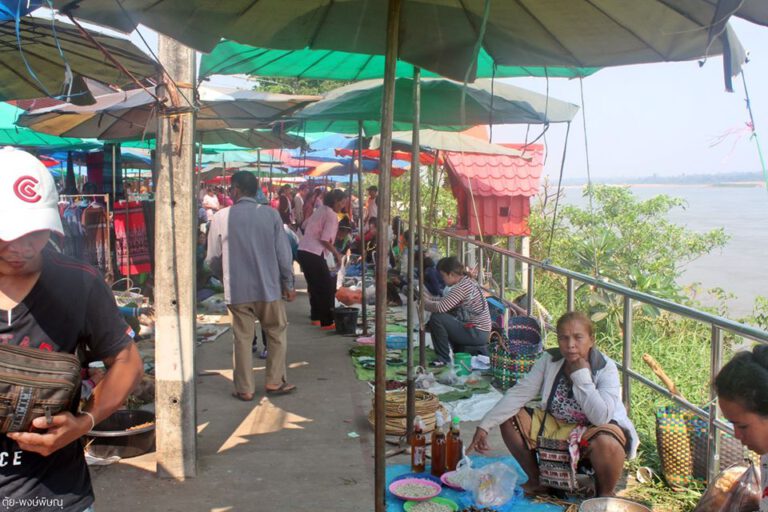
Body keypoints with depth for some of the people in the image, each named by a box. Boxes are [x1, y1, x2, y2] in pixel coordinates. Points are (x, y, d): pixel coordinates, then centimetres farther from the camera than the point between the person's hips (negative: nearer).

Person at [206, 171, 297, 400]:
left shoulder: (221, 217, -5)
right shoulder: (271, 214, -5)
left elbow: (213, 258, 2)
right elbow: (283, 253, -4)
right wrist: (288, 284, 7)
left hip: (237, 289, 0)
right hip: (269, 287, 0)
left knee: (243, 338, 10)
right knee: (277, 333, 16)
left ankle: (245, 389, 16)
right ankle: (275, 382, 19)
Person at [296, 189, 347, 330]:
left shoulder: (320, 210, 16)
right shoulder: (332, 215, -10)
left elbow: (305, 226, 23)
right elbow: (325, 239, -17)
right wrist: (336, 254, -5)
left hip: (303, 250, 9)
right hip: (314, 253, -9)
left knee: (315, 285, 20)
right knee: (328, 286, -3)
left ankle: (316, 317, 29)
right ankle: (327, 322, -3)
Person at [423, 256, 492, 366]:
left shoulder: (462, 286, -20)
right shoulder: (467, 281, 10)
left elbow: (441, 307, -28)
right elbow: (446, 301, 21)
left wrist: (425, 303, -9)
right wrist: (429, 298, 10)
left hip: (476, 334, -10)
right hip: (481, 333, 10)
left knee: (436, 318, -17)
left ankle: (443, 358, -4)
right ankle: (476, 350, 19)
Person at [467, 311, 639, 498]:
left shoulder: (606, 368, -20)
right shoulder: (550, 359, -10)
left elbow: (601, 417, -32)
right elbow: (518, 393, -12)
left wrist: (581, 375, -30)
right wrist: (484, 426, -18)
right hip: (554, 426, 5)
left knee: (605, 443, -38)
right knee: (508, 418, -9)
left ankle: (605, 496, -5)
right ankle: (536, 481, 10)